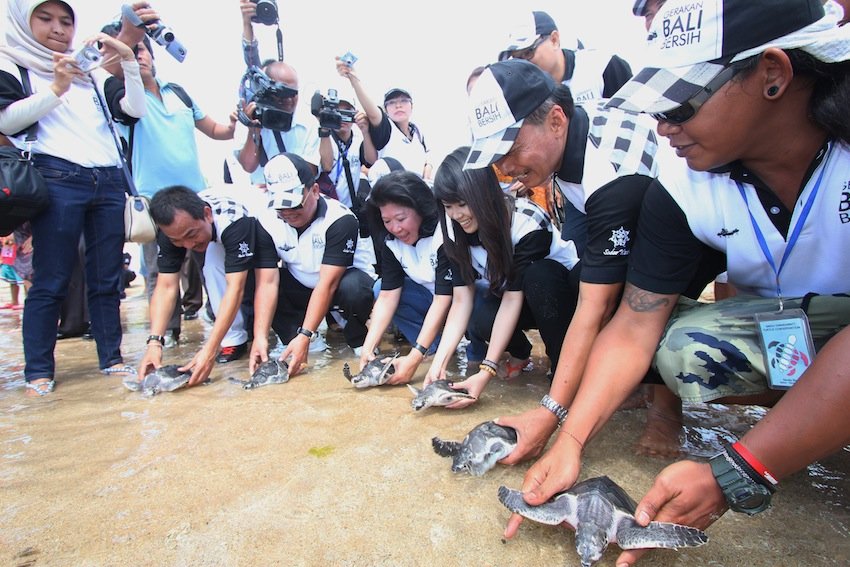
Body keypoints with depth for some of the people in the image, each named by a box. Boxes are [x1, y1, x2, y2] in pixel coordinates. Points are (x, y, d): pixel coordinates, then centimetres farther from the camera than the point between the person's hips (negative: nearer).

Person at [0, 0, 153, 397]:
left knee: (107, 278, 4)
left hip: (109, 182, 4)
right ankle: (39, 371, 4)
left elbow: (135, 109, 12)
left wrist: (128, 59, 3)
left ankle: (111, 358, 10)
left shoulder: (92, 74, 24)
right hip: (57, 180, -3)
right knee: (51, 281, -4)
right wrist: (56, 89, -10)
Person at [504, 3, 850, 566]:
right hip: (787, 323, 4)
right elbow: (633, 330, -16)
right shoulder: (681, 191, -17)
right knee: (681, 349, -25)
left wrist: (734, 477, -37)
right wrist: (570, 442, -24)